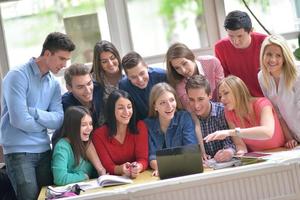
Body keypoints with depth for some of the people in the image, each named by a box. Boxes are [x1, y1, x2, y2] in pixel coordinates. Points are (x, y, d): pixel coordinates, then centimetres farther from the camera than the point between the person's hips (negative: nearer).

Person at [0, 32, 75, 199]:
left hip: (44, 150, 6)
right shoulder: (18, 76, -12)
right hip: (19, 152, -6)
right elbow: (20, 120, -20)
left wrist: (33, 111, -16)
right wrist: (46, 122, -4)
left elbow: (58, 121, -3)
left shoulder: (54, 84, 9)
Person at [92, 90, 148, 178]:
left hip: (138, 178, 0)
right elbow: (107, 166, -8)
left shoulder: (140, 127, 0)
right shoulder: (99, 134, -4)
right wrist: (121, 169, -29)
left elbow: (143, 159, -5)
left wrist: (138, 167, -28)